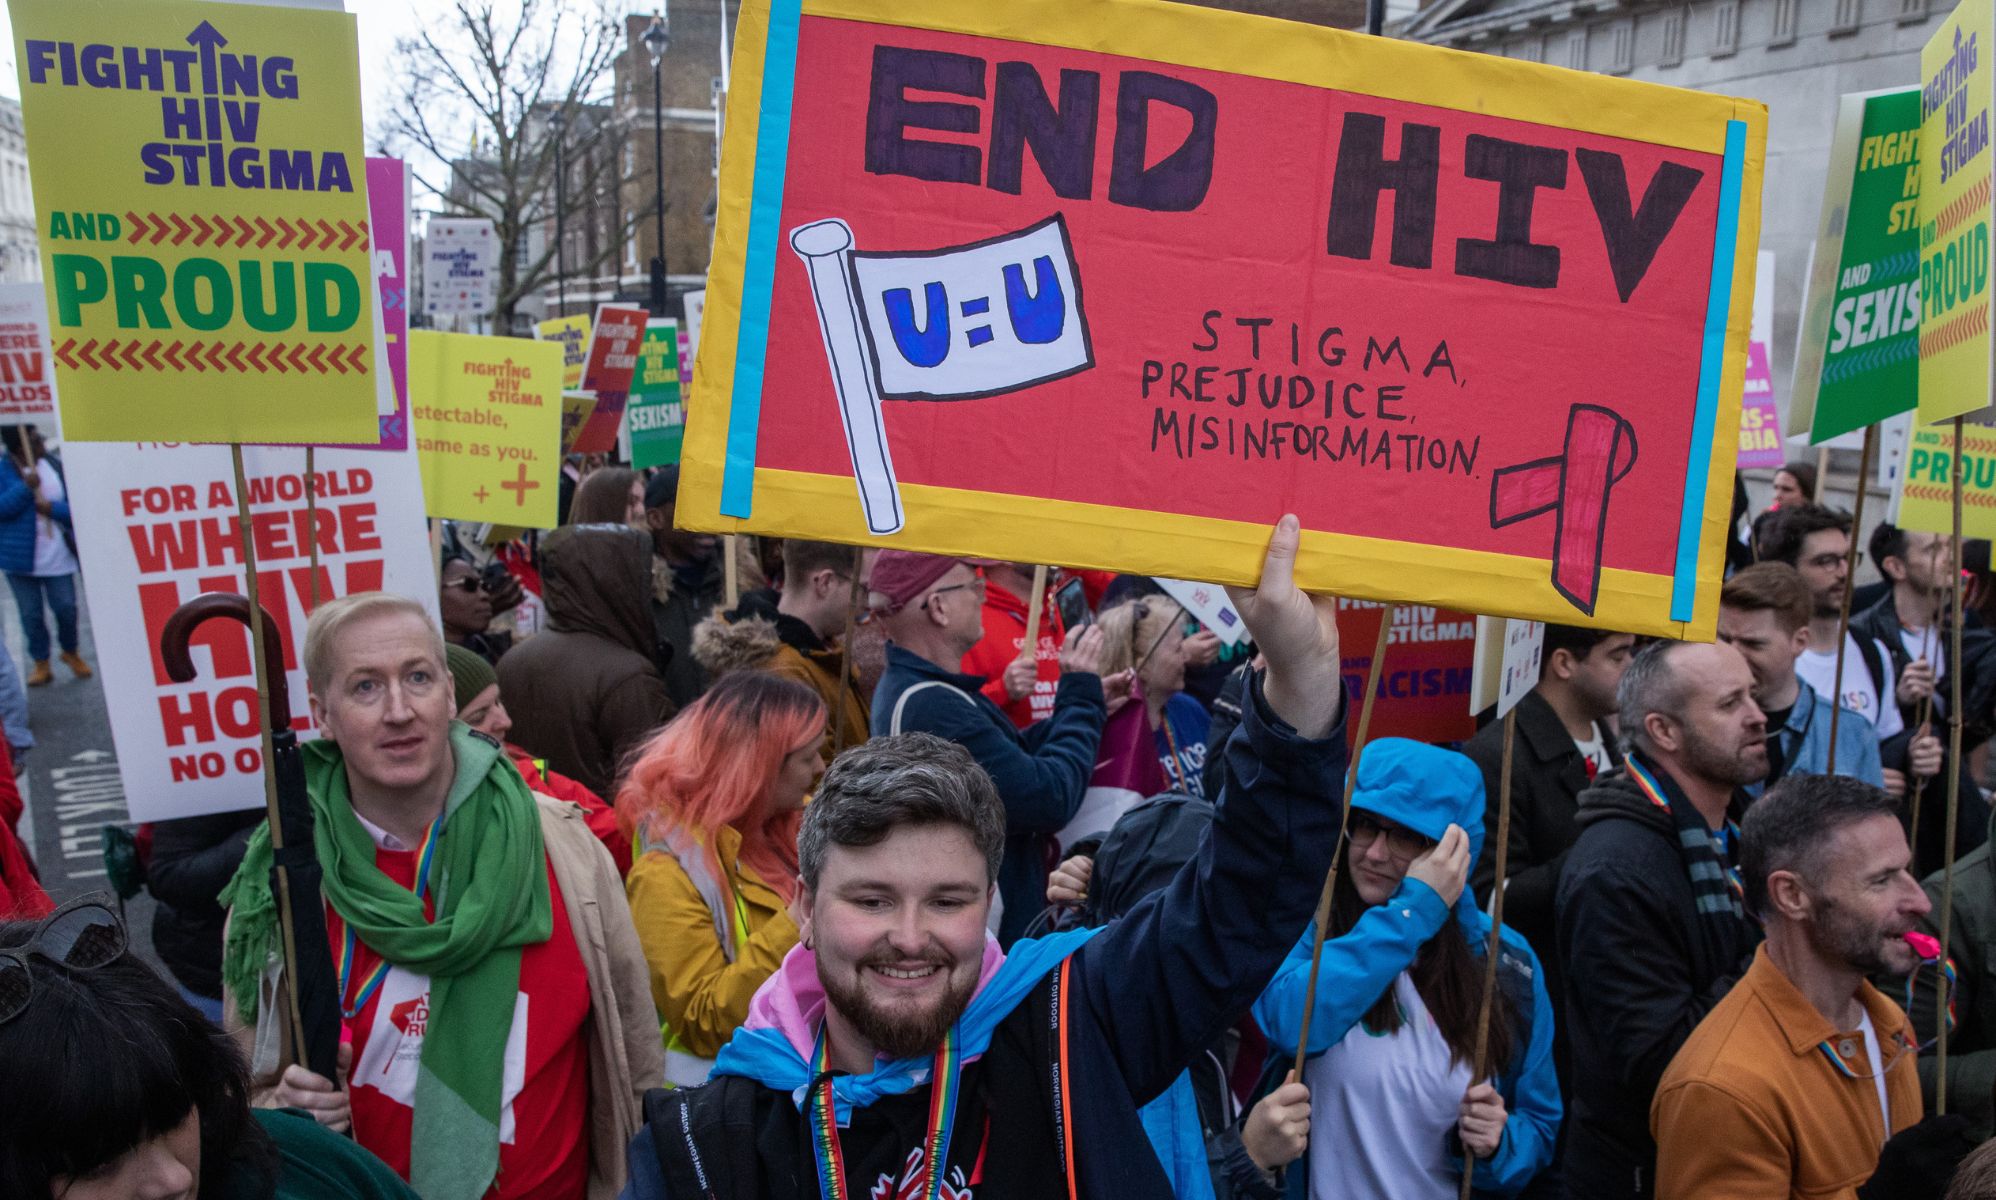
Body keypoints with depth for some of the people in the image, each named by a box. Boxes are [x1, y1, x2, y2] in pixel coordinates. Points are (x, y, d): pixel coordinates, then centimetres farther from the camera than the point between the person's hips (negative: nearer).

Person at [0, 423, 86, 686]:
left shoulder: (56, 466, 1)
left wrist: (54, 508, -19)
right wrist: (25, 487, -25)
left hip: (58, 555, 1)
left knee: (66, 608, 4)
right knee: (31, 614, 6)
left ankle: (71, 653, 28)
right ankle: (41, 663, 19)